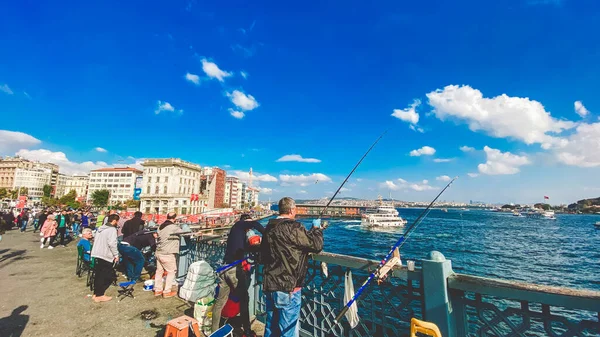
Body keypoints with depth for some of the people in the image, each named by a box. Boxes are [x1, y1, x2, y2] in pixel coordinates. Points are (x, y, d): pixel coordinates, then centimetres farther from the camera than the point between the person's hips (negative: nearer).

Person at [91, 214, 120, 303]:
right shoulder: (112, 229, -15)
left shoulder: (100, 228, 12)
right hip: (106, 256, -9)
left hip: (97, 254, 9)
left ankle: (96, 294, 26)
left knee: (98, 275, 18)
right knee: (110, 276, 2)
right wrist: (116, 255, -13)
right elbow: (112, 243, -22)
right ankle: (99, 295, 5)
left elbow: (95, 240, 17)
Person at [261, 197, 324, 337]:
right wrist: (316, 228, 0)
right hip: (288, 288, -8)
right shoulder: (293, 227, -20)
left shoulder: (269, 227, 5)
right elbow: (317, 245, -16)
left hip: (269, 286, 8)